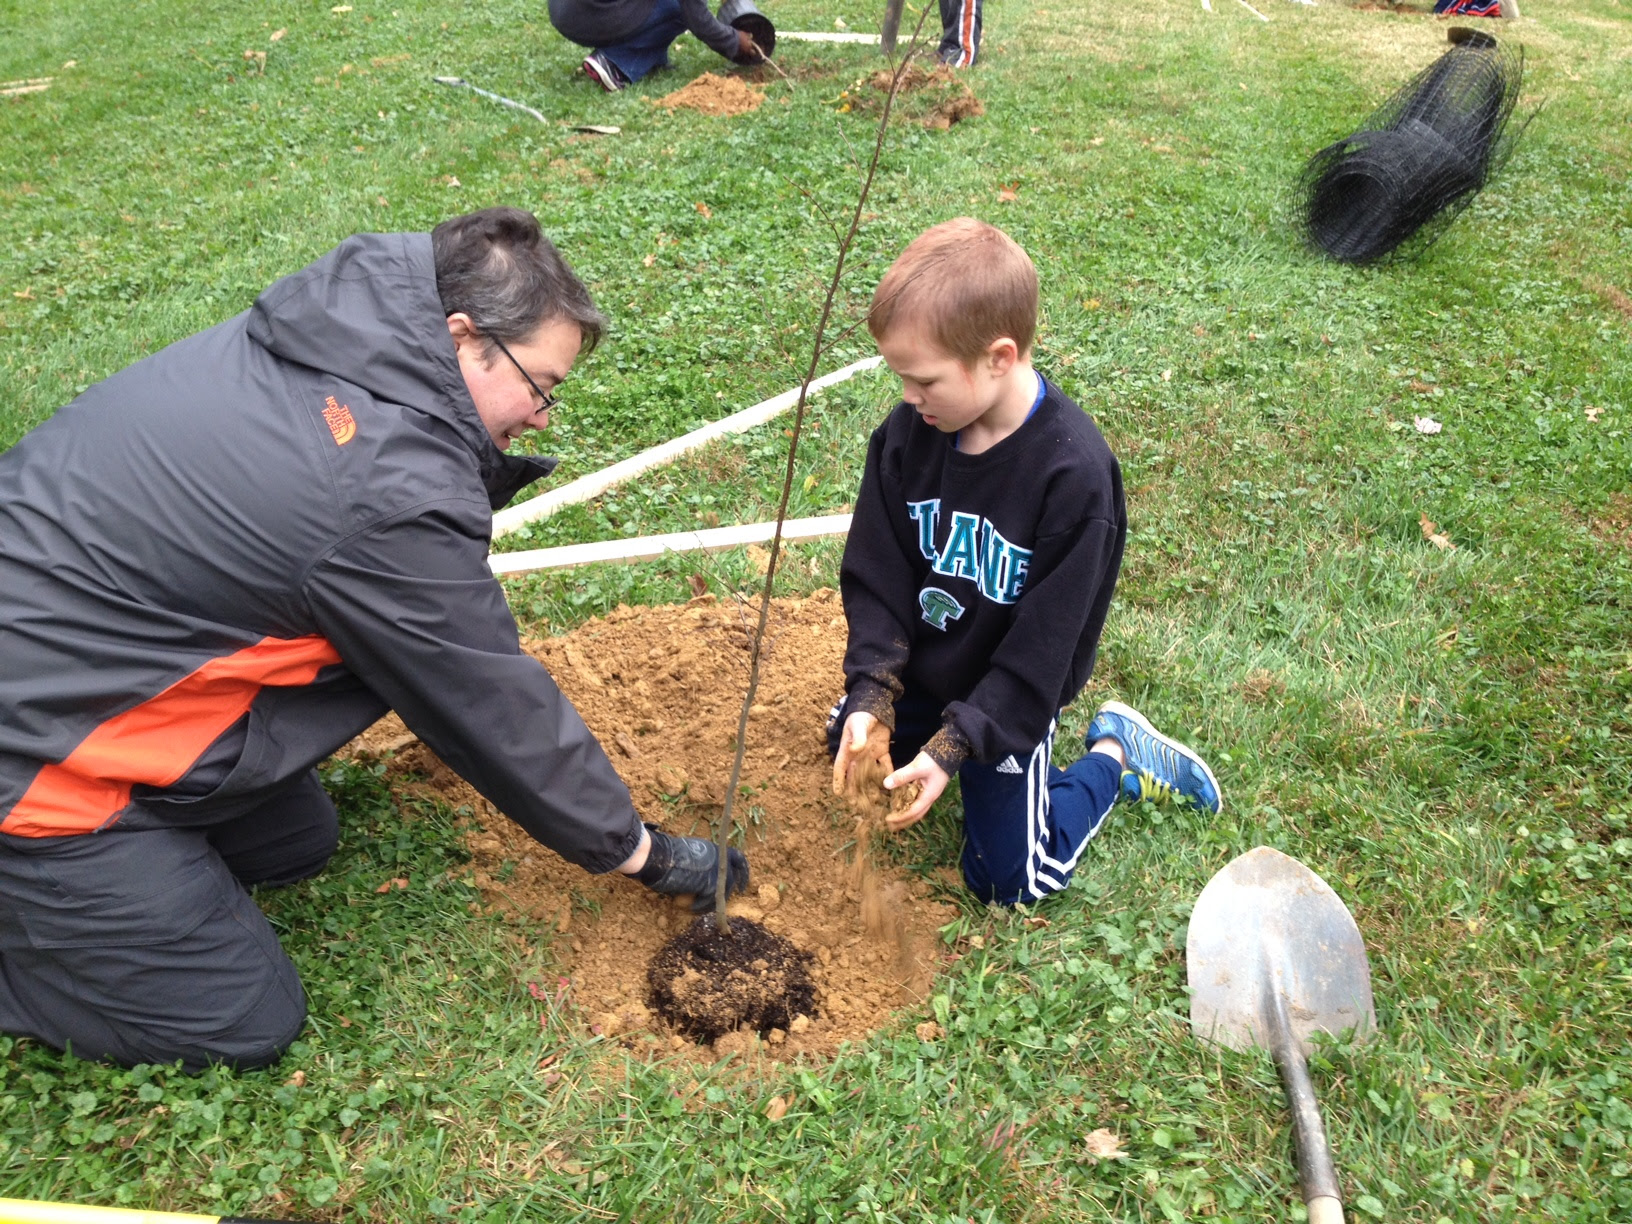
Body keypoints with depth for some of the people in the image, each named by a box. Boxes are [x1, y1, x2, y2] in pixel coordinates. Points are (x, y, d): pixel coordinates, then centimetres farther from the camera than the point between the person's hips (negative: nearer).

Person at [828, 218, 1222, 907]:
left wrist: (954, 745, -29)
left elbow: (1041, 649, -26)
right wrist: (872, 697, -22)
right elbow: (876, 573, -11)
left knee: (1007, 880, 2)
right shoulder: (907, 433, -17)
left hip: (1006, 697, -5)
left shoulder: (1075, 475, -32)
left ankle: (1114, 756, 21)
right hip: (916, 670, 5)